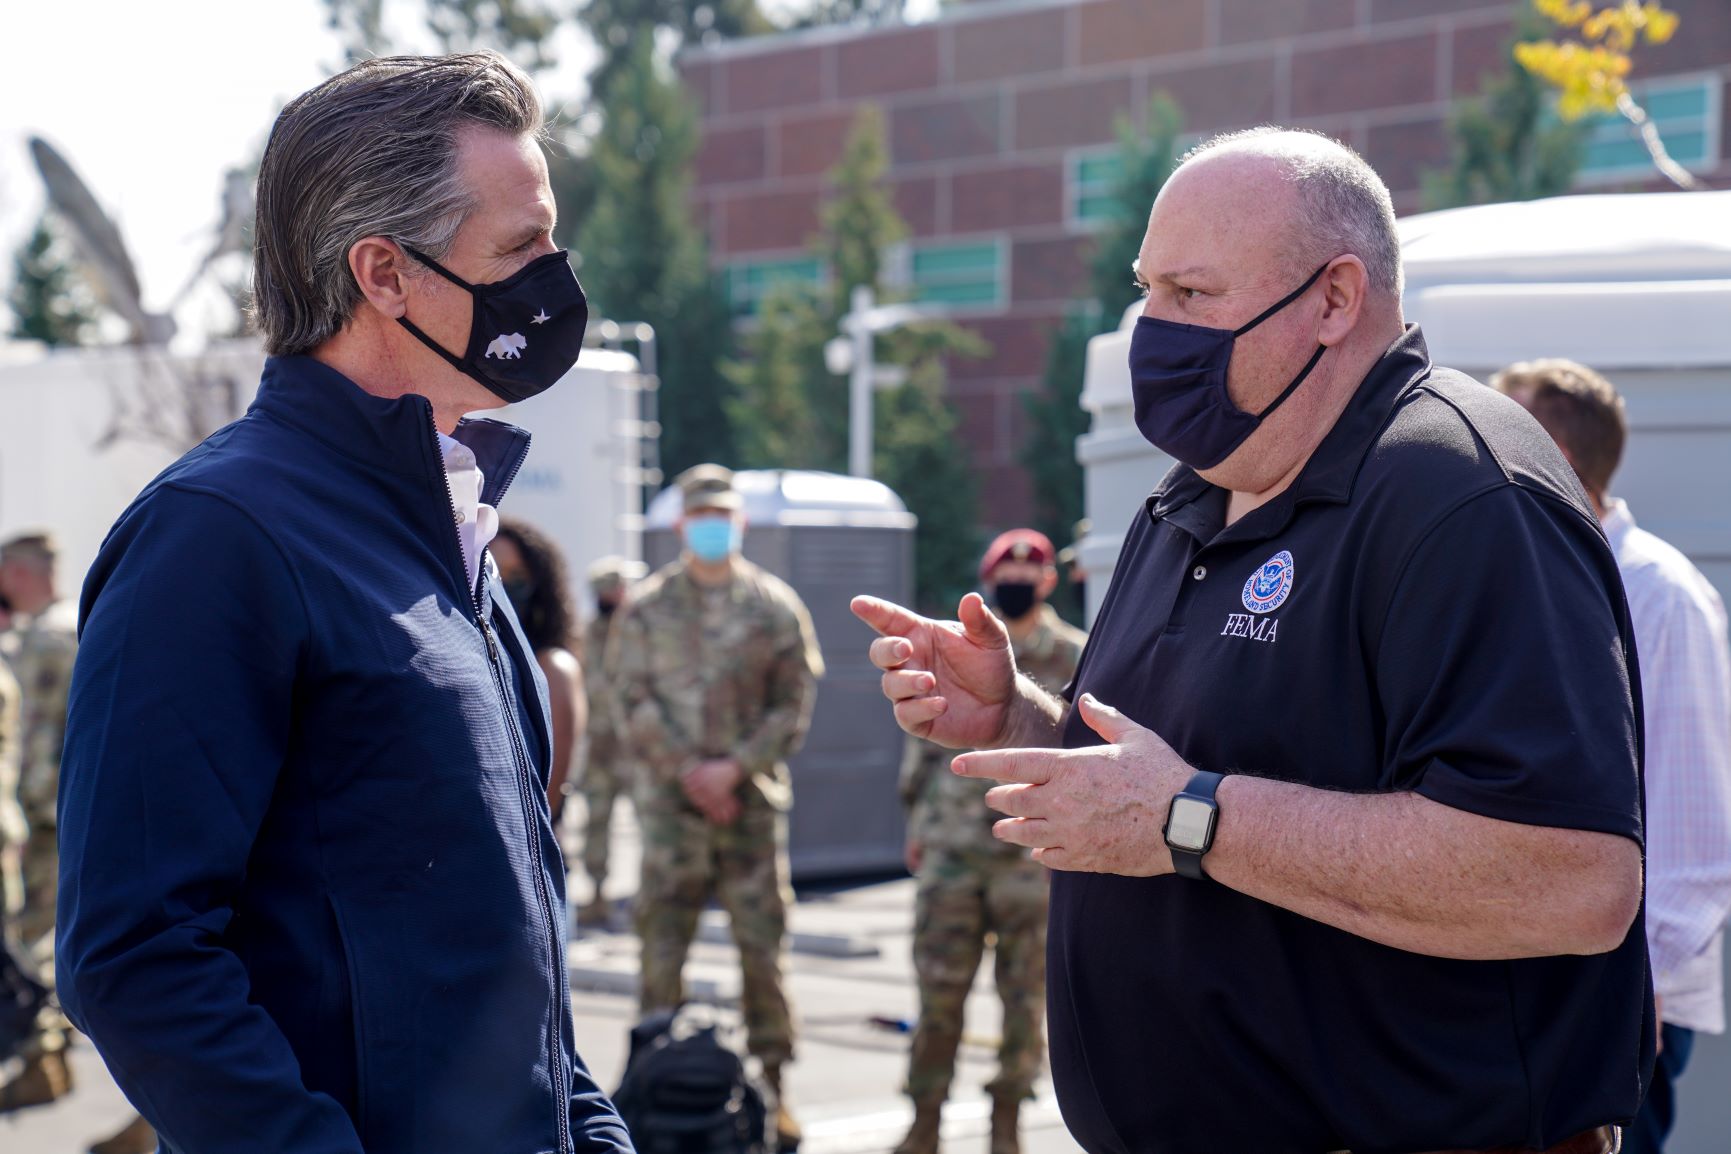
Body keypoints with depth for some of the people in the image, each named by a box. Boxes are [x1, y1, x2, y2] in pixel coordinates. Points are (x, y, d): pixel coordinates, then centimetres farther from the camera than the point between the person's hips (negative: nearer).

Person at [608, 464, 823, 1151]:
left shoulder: (775, 607, 7)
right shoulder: (647, 609, 7)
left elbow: (794, 704, 3)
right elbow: (632, 700, 1)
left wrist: (735, 767, -9)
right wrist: (688, 771, -9)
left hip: (753, 799, 0)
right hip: (671, 803, 0)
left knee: (762, 946, 3)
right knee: (661, 944, -1)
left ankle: (771, 1087, 12)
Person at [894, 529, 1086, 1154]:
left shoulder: (1076, 659, 4)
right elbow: (925, 738, 15)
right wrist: (917, 821, 12)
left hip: (1035, 852, -1)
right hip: (953, 846, 2)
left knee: (1026, 996, 3)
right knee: (939, 991, 2)